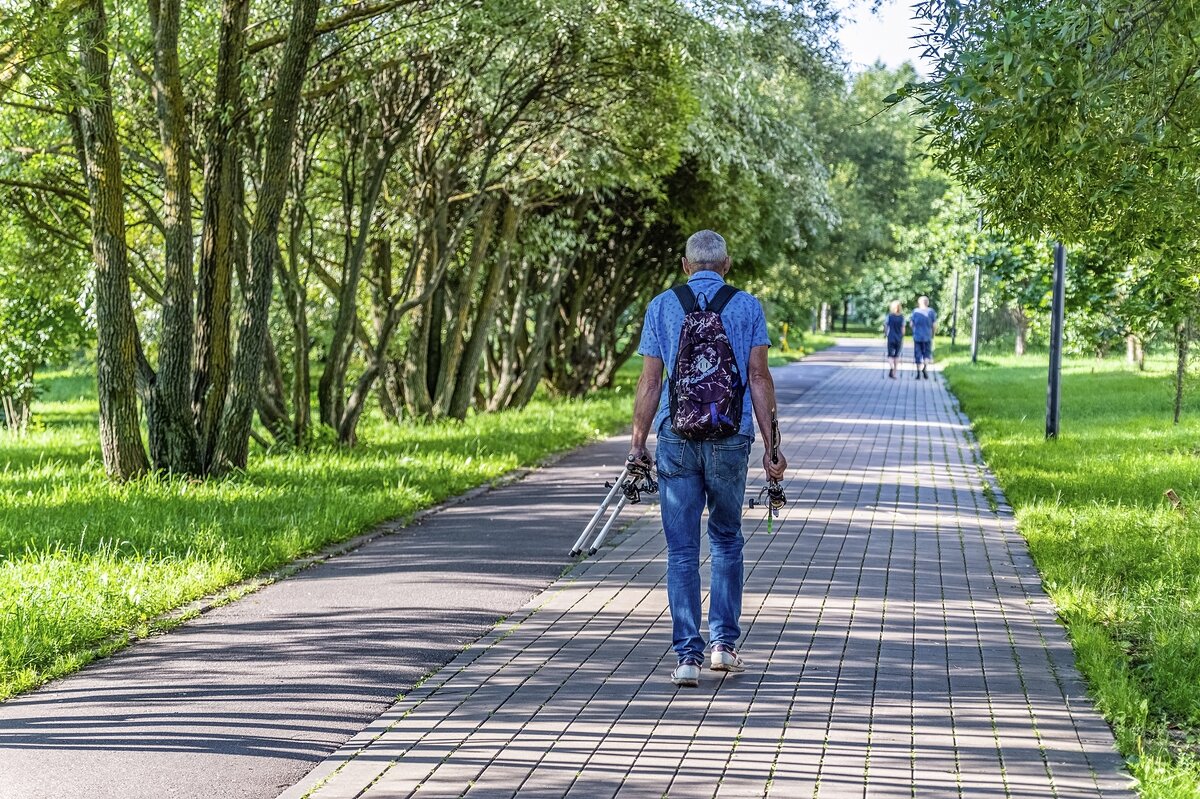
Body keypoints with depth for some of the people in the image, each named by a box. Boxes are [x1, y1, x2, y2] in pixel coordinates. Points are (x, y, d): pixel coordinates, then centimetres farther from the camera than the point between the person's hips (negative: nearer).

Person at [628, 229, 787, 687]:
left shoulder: (661, 307, 5)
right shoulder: (747, 307, 4)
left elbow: (649, 383, 2)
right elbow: (759, 379, -1)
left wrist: (638, 444, 9)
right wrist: (772, 446, 1)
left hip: (676, 438, 0)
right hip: (730, 439, 0)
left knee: (682, 551, 2)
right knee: (726, 541, 18)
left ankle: (688, 655, -3)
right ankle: (724, 643, 15)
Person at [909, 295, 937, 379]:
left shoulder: (915, 312, -2)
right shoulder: (931, 312, -4)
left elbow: (911, 324, 1)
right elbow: (935, 326, -4)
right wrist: (933, 334, 12)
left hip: (917, 337, 0)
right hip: (928, 337, 0)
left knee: (918, 355, 8)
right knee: (927, 354, 12)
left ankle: (919, 373, 9)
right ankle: (925, 368, -13)